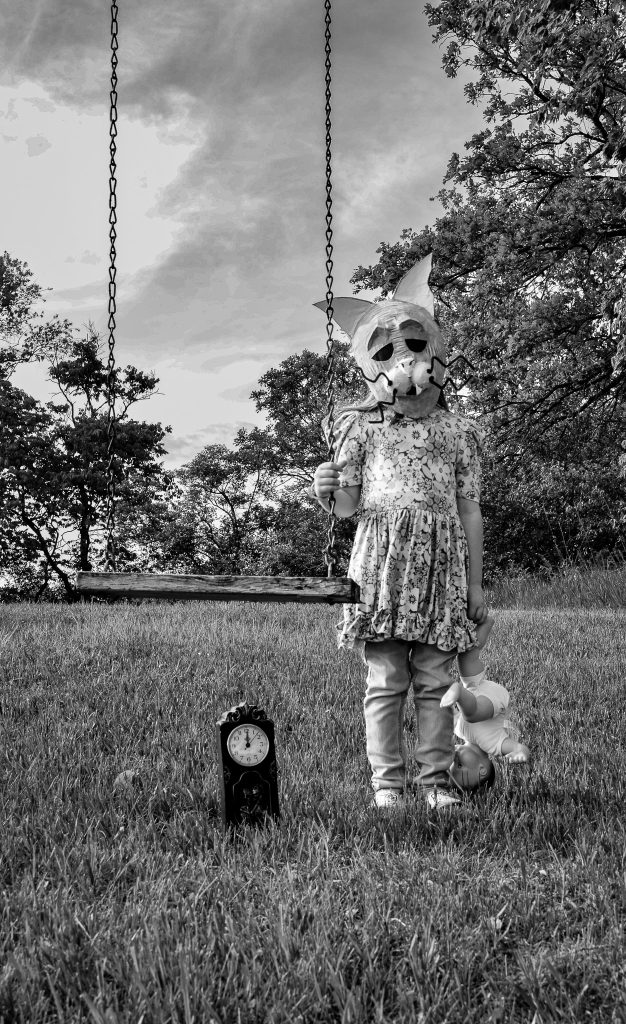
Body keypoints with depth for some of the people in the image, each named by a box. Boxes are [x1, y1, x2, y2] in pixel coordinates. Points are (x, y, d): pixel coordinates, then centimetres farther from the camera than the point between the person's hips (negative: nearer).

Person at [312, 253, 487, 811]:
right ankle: (388, 780, 10)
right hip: (382, 560, -1)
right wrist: (330, 492, -18)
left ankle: (437, 776, 14)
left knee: (435, 680, 3)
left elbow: (470, 510, 10)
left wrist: (476, 582, 8)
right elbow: (351, 503, 6)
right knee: (386, 679, 1)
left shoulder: (459, 431, 10)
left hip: (442, 562, 1)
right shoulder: (363, 427, 7)